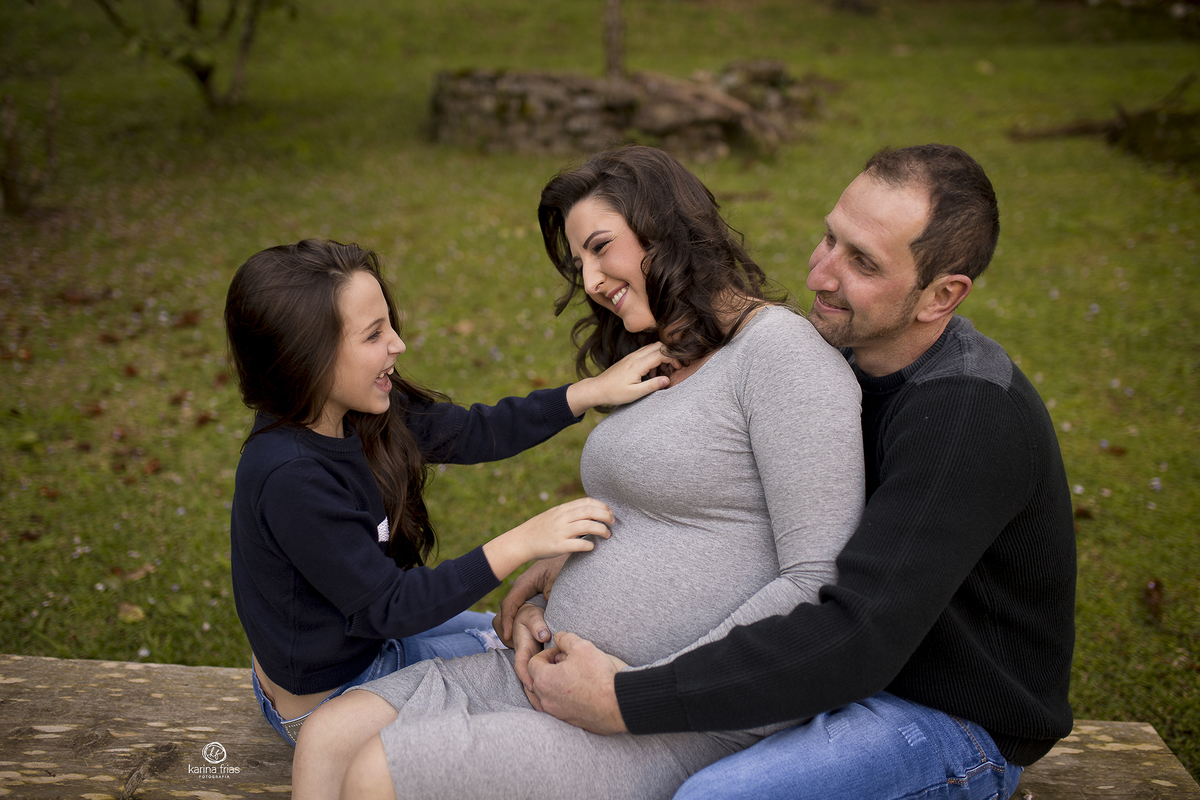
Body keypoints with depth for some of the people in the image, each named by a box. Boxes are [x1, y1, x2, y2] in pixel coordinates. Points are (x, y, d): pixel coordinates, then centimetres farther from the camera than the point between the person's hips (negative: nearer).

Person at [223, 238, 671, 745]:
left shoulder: (356, 413, -11)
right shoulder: (291, 479, -35)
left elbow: (472, 433, -5)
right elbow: (386, 607, -30)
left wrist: (591, 392, -12)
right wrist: (520, 545, -35)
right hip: (327, 703, -8)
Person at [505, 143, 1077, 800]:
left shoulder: (970, 416, -31)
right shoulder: (848, 353, -3)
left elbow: (858, 637, -36)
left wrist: (622, 703, -35)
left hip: (957, 724, -8)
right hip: (855, 662, 8)